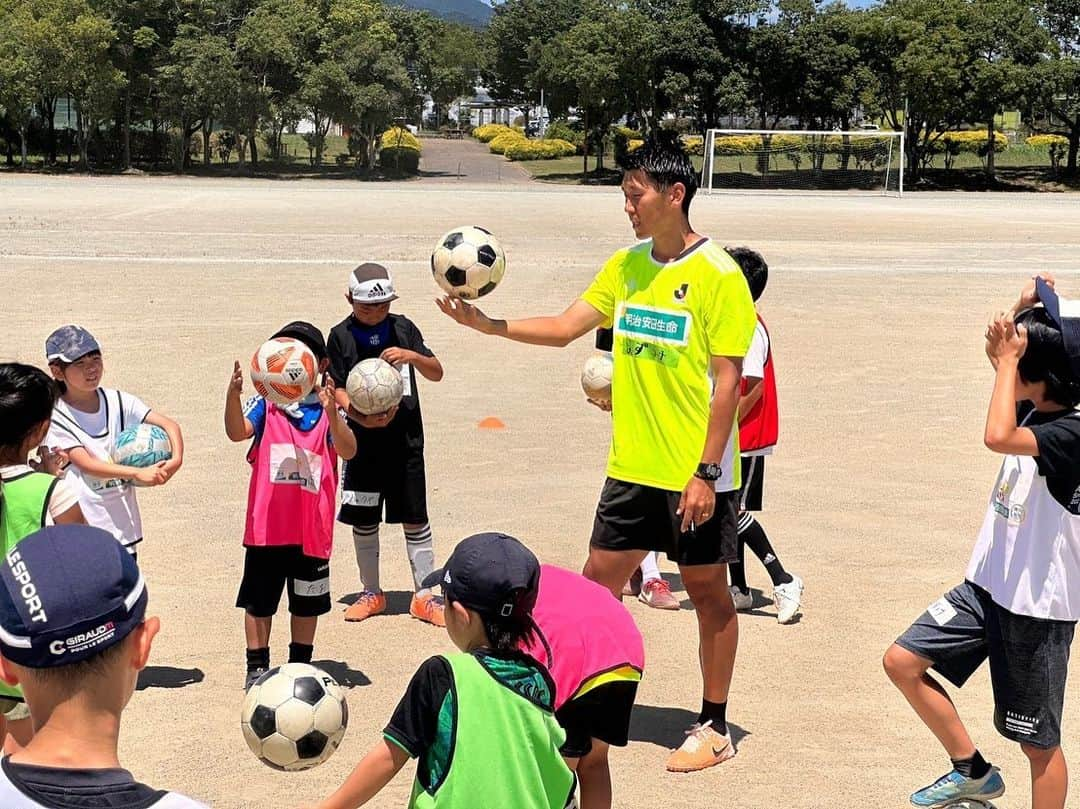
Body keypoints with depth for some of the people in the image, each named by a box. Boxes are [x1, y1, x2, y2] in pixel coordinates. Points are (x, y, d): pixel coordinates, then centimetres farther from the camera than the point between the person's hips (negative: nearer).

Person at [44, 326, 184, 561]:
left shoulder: (119, 402, 3)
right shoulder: (54, 417, -9)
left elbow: (169, 425, -4)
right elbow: (86, 464, -18)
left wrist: (176, 460, -25)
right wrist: (139, 473, -30)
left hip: (123, 525, 5)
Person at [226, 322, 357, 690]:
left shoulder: (327, 410, -1)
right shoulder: (265, 404, -1)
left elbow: (348, 451, -16)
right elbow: (237, 432, -18)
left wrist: (331, 412, -33)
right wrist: (233, 394, -36)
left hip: (313, 526, 1)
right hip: (267, 524, -1)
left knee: (307, 601, 15)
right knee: (259, 597, 9)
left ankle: (301, 664, 31)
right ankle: (257, 666, 22)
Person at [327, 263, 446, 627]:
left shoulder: (403, 328, 4)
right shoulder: (342, 335, -1)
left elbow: (436, 372, 5)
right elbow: (335, 388, -4)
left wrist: (411, 356, -15)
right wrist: (359, 417, -22)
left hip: (405, 437, 1)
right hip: (363, 441, -1)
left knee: (415, 518, 3)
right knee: (363, 519, 8)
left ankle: (424, 596, 12)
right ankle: (371, 593, 24)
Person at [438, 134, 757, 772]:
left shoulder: (719, 275, -13)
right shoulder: (627, 265, 7)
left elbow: (729, 380, -15)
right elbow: (564, 327, 6)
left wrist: (706, 472, -17)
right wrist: (487, 324, -7)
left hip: (696, 474, -6)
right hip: (633, 467, 6)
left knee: (708, 593, 7)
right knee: (598, 583, 10)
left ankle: (715, 729, 21)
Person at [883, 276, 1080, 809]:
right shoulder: (1037, 408, 3)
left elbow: (997, 436, -40)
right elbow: (1002, 350, 21)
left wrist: (1009, 356, -29)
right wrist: (1024, 309, 3)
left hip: (1037, 606, -8)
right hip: (988, 584, 8)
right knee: (903, 661, 6)